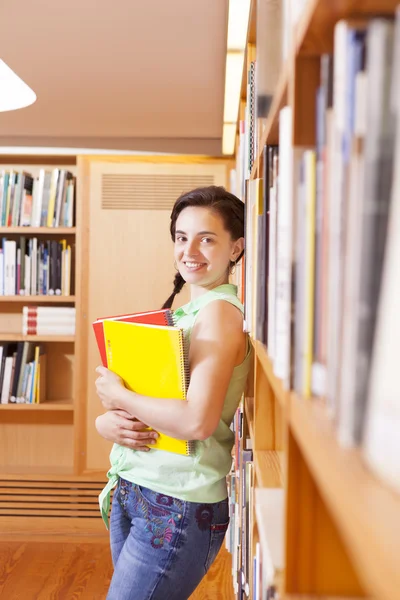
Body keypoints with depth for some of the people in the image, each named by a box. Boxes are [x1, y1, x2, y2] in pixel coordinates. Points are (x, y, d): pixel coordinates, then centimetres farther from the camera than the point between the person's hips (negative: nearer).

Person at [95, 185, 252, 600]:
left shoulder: (220, 311, -15)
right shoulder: (180, 311, 11)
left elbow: (197, 421, -26)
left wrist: (119, 397, -13)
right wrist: (107, 422, -10)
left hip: (177, 504, -8)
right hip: (130, 488, 8)